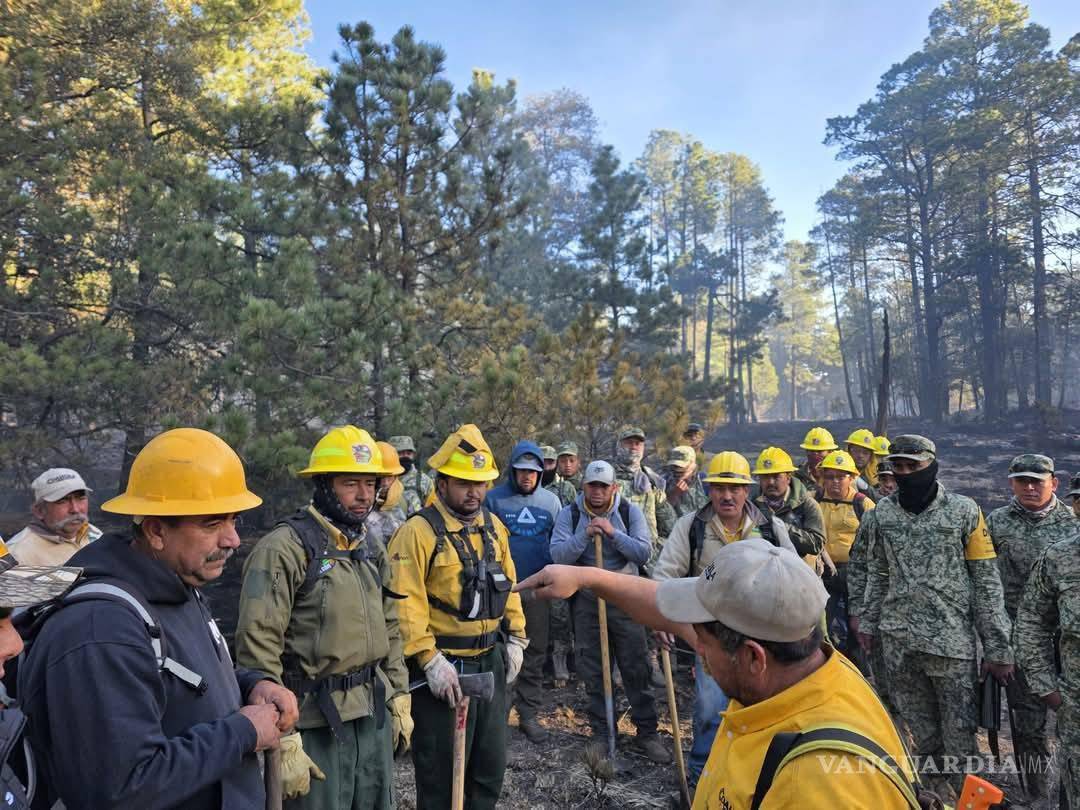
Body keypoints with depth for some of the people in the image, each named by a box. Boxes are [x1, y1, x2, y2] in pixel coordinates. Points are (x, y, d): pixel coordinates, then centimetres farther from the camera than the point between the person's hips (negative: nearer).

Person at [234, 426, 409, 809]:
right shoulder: (285, 548, -17)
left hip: (374, 715, 7)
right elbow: (258, 648, -18)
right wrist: (282, 740, -17)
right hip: (315, 722, -7)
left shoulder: (372, 546, 8)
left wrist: (399, 698, 13)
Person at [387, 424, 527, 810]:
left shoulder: (493, 526, 6)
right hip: (443, 666, -6)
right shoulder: (418, 531, -16)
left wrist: (515, 637, 9)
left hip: (490, 661, 7)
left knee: (491, 764, 19)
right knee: (441, 769, 9)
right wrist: (430, 661, -21)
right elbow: (406, 604, -20)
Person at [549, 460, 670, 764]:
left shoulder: (630, 511, -4)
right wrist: (585, 535, -25)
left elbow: (643, 553, -11)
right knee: (593, 671, 10)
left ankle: (647, 732, 19)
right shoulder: (569, 514, -4)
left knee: (636, 669, 5)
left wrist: (613, 533, -22)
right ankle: (601, 733, 25)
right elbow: (558, 555, -13)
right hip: (586, 601, 1)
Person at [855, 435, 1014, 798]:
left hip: (952, 641, -3)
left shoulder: (964, 511, -6)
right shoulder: (881, 514, 3)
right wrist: (868, 622, 13)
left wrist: (998, 647, -6)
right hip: (898, 641, 3)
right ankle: (935, 792, 34)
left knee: (959, 734, 3)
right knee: (919, 729, 15)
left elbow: (987, 582, -4)